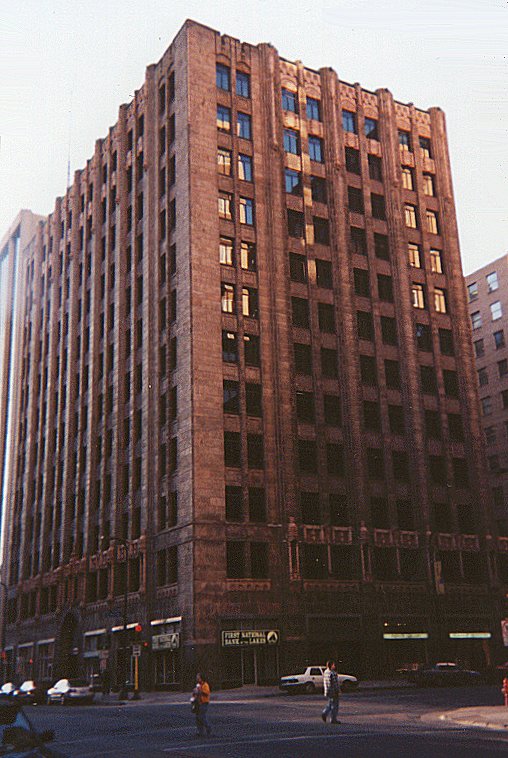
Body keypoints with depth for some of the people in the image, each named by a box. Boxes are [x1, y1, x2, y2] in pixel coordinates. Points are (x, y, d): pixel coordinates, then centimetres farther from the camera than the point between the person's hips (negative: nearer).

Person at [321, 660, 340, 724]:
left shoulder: (325, 672, 8)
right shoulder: (333, 673, -19)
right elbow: (336, 683, -19)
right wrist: (338, 691, -12)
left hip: (327, 692, 8)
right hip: (334, 692, -8)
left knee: (330, 704, 20)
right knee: (334, 705, 2)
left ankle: (324, 714, 4)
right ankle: (333, 719, 7)